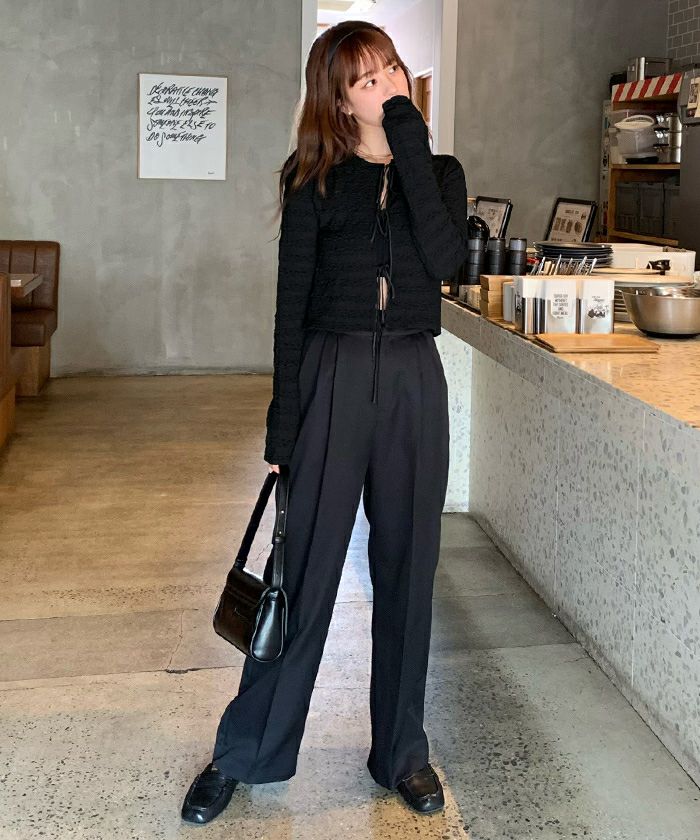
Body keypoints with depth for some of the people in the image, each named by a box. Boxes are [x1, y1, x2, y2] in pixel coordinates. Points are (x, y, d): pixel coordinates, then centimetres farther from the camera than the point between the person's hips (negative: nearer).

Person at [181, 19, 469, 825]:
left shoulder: (440, 172, 7)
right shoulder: (315, 181, 2)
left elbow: (445, 260, -13)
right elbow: (291, 304, -1)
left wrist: (409, 140, -13)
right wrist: (282, 425, -6)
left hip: (414, 380, 2)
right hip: (331, 375, -2)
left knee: (406, 568, 9)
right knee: (305, 569, 1)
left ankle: (402, 750, 24)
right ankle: (244, 752, 16)